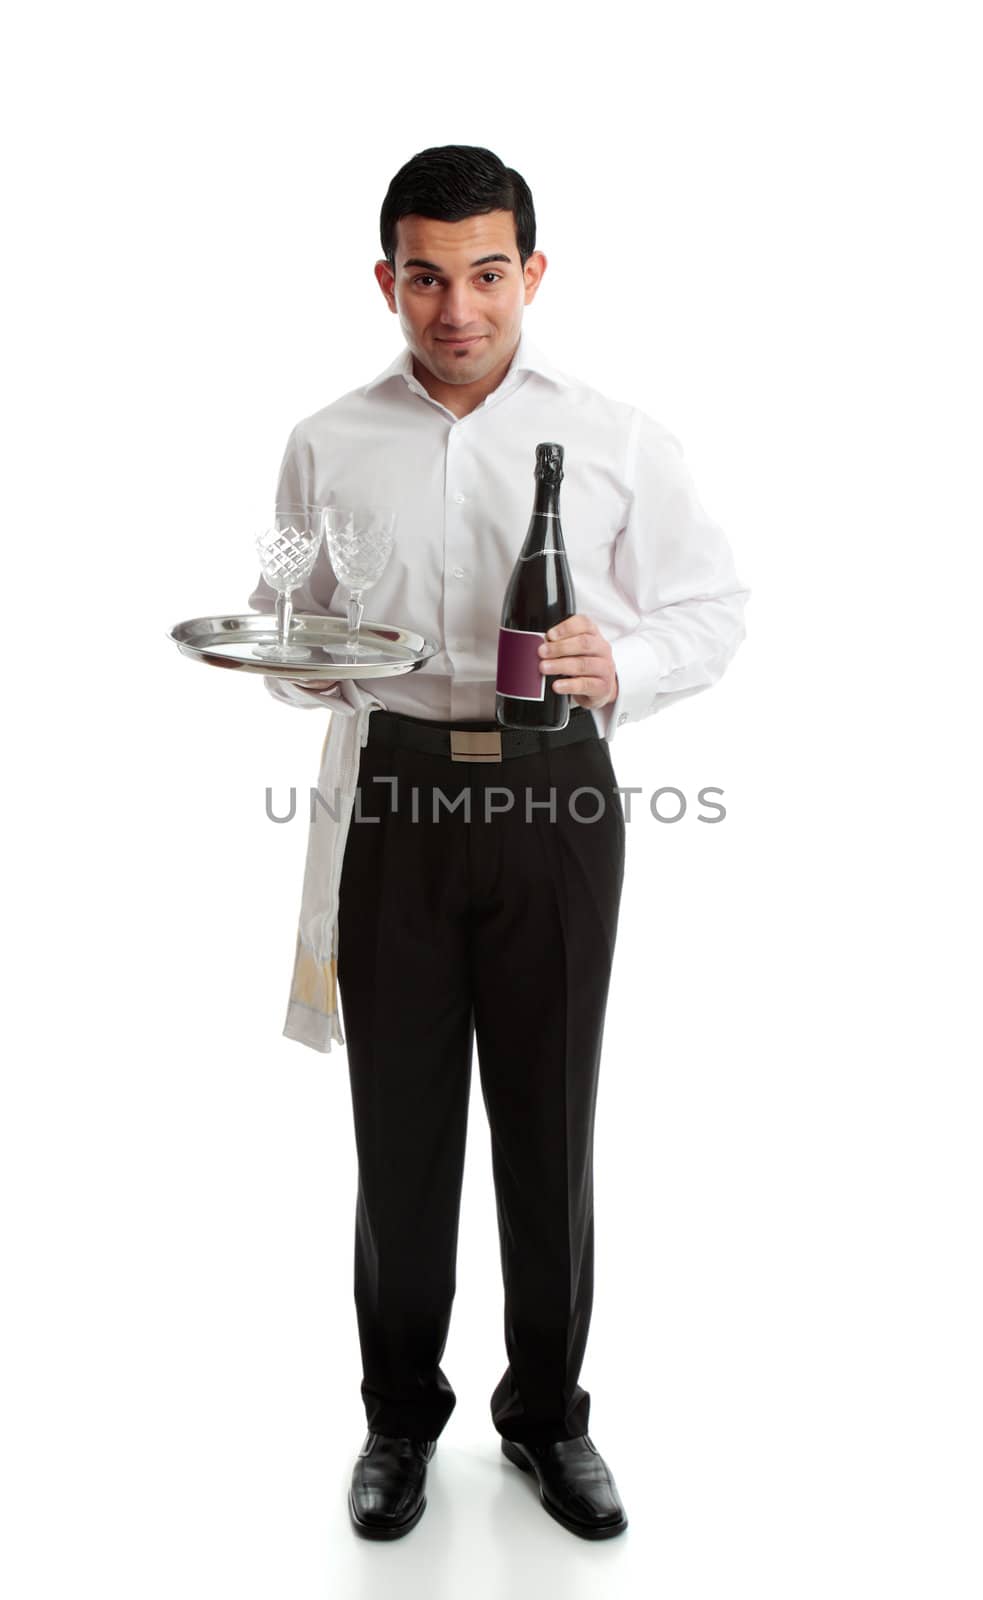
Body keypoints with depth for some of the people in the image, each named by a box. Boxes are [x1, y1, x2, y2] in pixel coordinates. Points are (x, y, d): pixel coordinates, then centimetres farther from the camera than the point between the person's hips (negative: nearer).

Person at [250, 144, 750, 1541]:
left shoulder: (617, 440, 4)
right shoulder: (329, 446, 9)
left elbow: (712, 609, 5)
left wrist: (618, 667, -15)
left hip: (557, 792, 0)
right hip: (394, 792, 1)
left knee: (550, 1113, 7)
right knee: (400, 1113, 7)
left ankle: (549, 1413, 29)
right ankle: (401, 1414, 28)